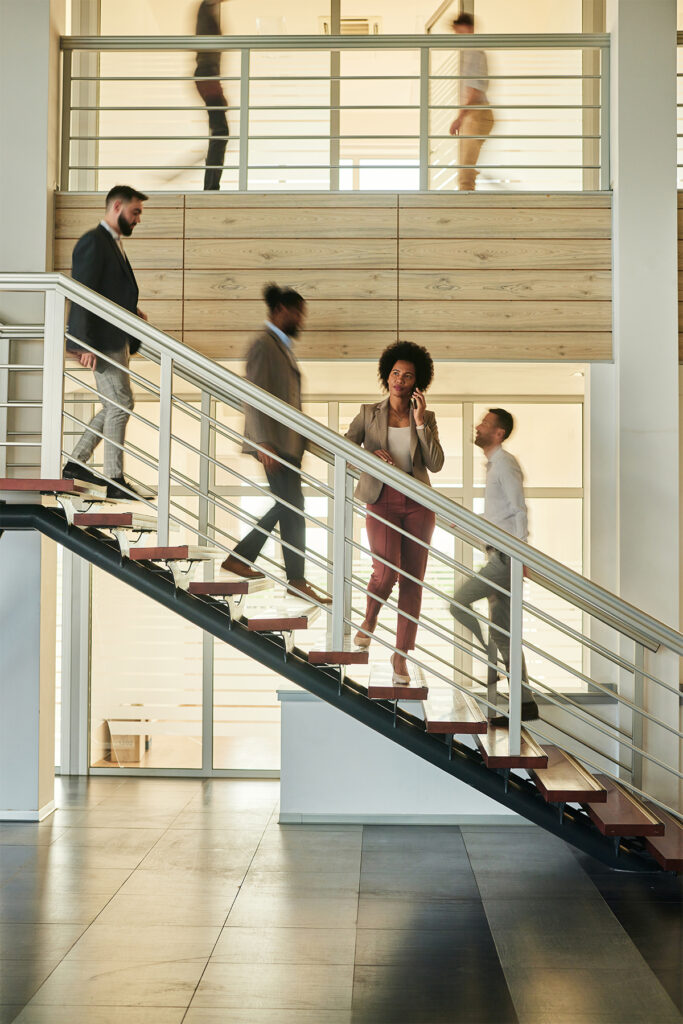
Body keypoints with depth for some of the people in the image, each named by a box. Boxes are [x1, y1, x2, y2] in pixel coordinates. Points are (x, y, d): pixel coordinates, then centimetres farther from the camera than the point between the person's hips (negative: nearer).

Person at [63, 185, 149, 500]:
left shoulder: (113, 243, 18)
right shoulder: (93, 242, -13)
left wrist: (131, 311, 11)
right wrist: (84, 344, -24)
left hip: (116, 340, 10)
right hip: (102, 341, -10)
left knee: (115, 406, 14)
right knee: (120, 404, -7)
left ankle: (75, 463, 21)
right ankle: (115, 482, -1)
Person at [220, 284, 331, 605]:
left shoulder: (284, 346, 17)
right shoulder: (263, 345, -12)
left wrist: (301, 438, 21)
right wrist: (264, 444, -23)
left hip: (289, 441, 10)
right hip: (274, 443, -10)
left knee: (287, 506, 13)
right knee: (292, 508, -5)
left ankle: (240, 558, 21)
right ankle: (297, 581, 3)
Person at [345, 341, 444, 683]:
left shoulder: (426, 417, 5)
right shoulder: (368, 414, 4)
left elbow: (436, 465, -5)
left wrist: (420, 423, -12)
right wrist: (370, 453, -20)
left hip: (418, 503, 2)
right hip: (382, 502, -1)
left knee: (412, 580, 2)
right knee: (386, 573, -18)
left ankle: (401, 654, 13)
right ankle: (369, 620, 16)